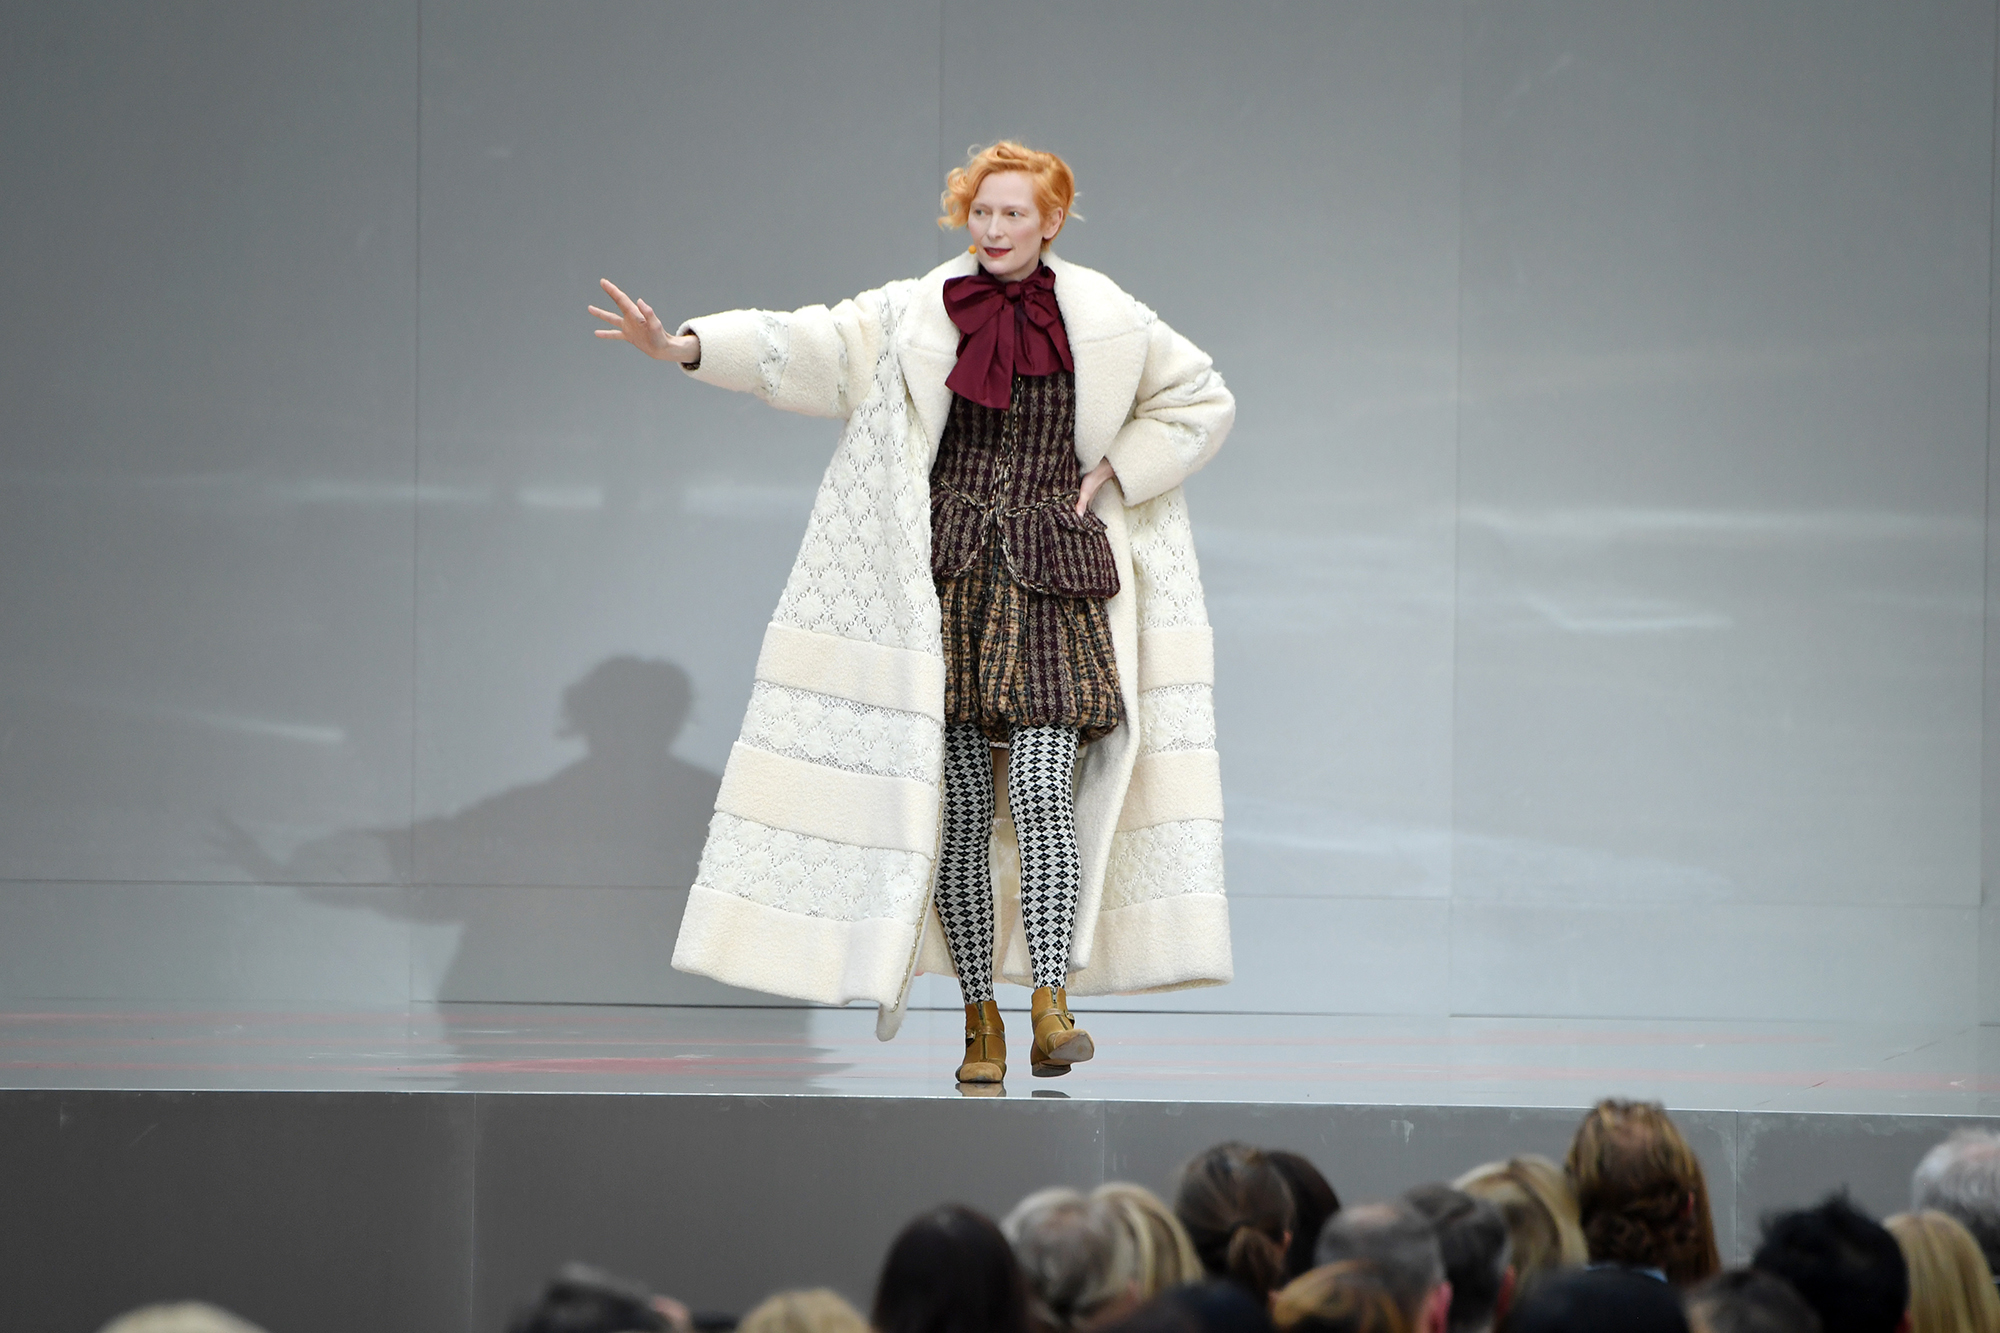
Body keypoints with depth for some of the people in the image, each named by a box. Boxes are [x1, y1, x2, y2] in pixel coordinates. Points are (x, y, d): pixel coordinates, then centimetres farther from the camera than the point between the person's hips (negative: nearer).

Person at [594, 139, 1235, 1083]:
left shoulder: (1103, 322, 4)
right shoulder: (918, 315, 1)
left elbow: (1203, 400, 17)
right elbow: (810, 347, -11)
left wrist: (1112, 474, 4)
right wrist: (685, 346, -27)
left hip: (1053, 584, 0)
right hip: (947, 584, 0)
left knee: (1041, 791, -14)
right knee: (961, 808, -1)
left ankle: (1051, 1004, -15)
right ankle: (979, 1020, 6)